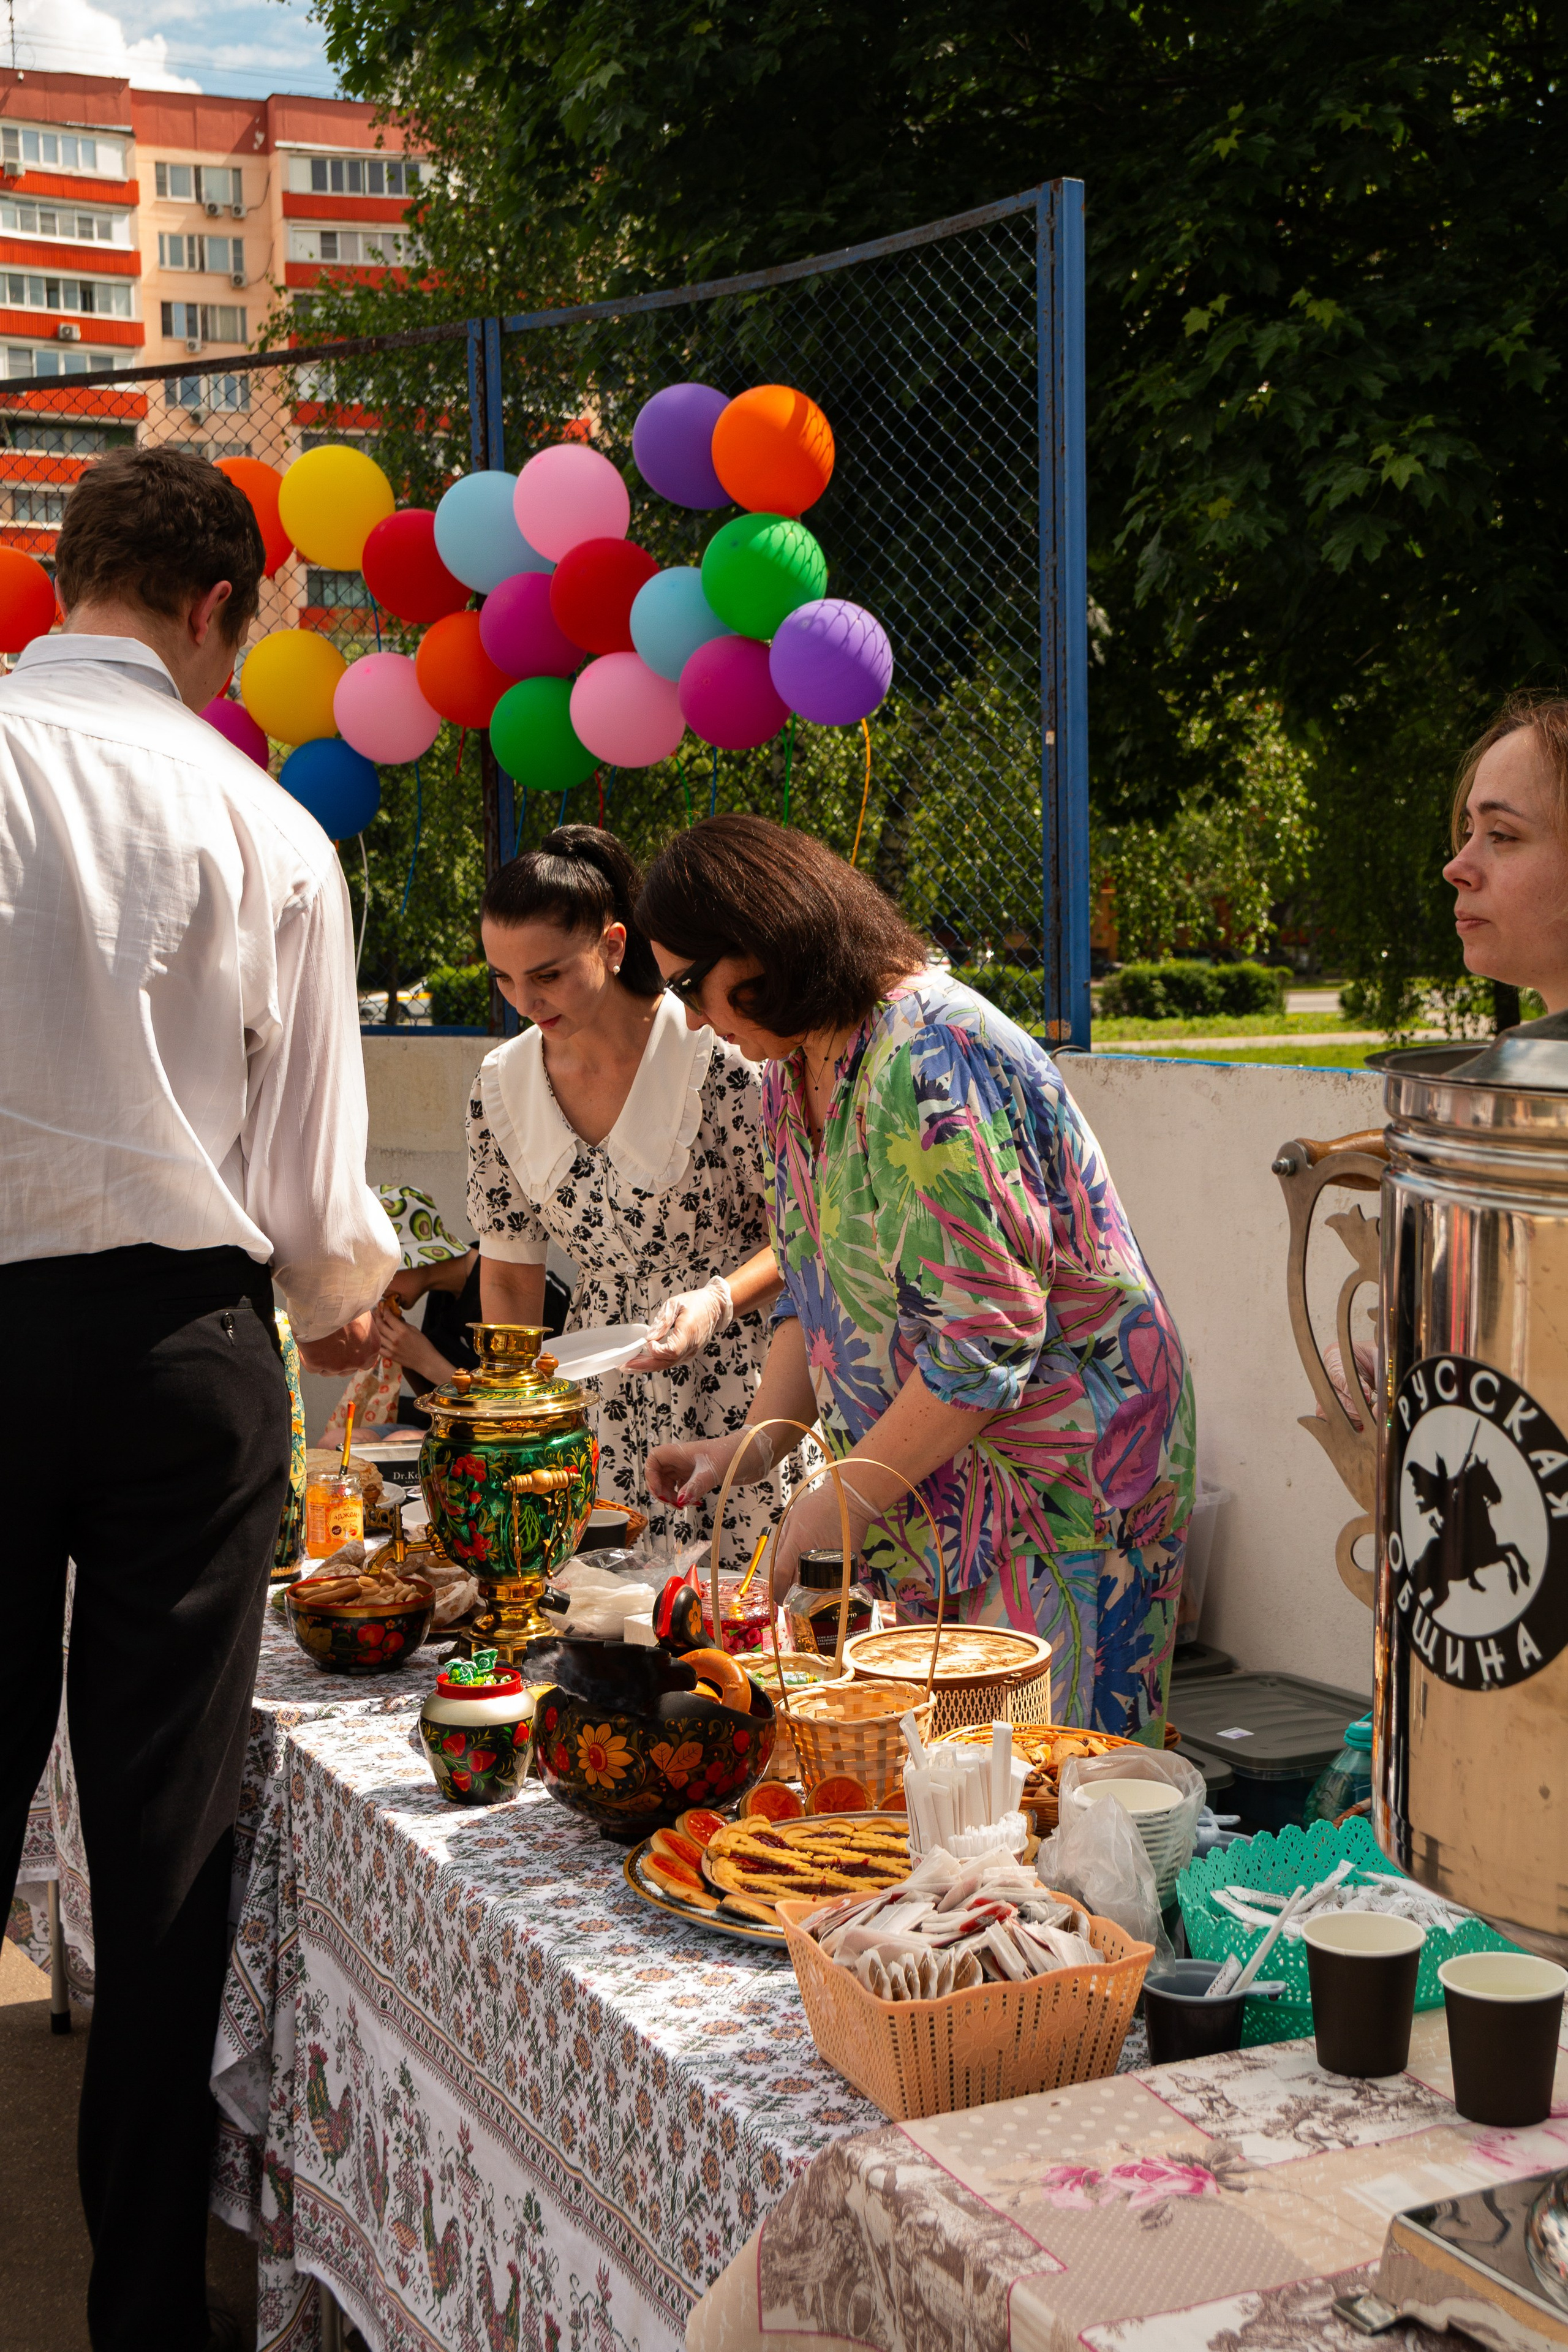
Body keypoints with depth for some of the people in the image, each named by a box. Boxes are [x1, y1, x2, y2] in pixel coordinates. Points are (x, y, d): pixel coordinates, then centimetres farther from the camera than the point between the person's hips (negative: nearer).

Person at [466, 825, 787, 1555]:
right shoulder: (501, 1084, 1)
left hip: (738, 1375, -4)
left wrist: (715, 1303, -24)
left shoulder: (714, 1052, -14)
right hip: (604, 1396, 4)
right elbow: (510, 1277, 10)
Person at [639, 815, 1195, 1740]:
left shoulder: (929, 1068, -24)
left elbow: (988, 1338, -26)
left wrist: (851, 1496, -18)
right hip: (942, 1489, 9)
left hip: (1056, 1468, -9)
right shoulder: (798, 1067, 7)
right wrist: (757, 1441, 2)